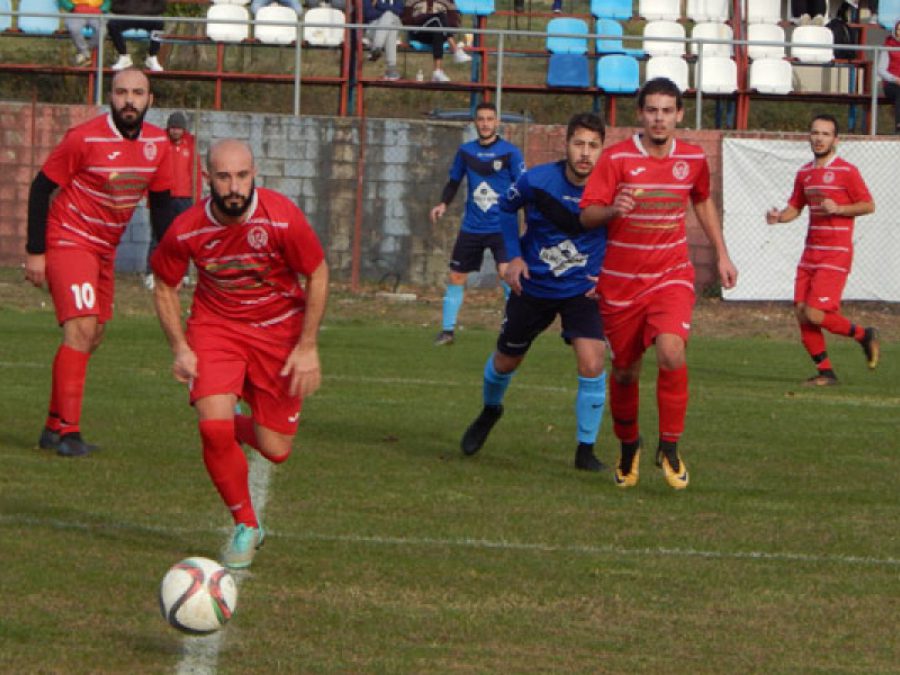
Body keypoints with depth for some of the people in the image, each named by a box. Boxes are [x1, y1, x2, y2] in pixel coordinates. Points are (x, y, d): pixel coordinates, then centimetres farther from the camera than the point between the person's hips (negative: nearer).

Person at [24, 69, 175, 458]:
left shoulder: (158, 144, -1)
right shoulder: (85, 138, -18)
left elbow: (160, 200, 12)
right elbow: (42, 188, -11)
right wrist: (35, 252, -14)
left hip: (105, 249, 7)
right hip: (68, 241, -7)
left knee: (93, 336, 12)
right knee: (82, 328, -20)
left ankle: (54, 427, 24)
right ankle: (67, 432, -20)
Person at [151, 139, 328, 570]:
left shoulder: (282, 218, -22)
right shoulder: (186, 231, -17)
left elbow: (318, 276, -8)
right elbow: (164, 286, 2)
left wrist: (308, 348, -10)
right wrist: (180, 348, -8)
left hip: (279, 328, 0)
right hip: (215, 327, 0)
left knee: (275, 451, -2)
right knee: (213, 428, -21)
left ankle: (239, 425, 36)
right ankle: (246, 526, 2)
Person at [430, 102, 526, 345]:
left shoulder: (509, 152, -5)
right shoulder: (465, 151, 5)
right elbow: (454, 181, 17)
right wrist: (443, 204, -1)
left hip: (502, 226, -4)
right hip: (472, 227, 4)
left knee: (507, 273, -21)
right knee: (456, 277, 6)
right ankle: (447, 330, 19)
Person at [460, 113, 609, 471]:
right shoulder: (537, 181, -18)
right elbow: (505, 208, 4)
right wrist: (513, 257, -4)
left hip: (583, 291, -1)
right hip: (533, 287, 1)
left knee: (591, 364, -21)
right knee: (505, 362, 16)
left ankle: (586, 449, -4)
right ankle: (490, 411, 51)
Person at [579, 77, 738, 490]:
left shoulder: (692, 159, 2)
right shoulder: (617, 158, -9)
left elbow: (703, 202, 22)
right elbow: (586, 215, -10)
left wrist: (721, 255, 20)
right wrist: (612, 210, -32)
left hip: (671, 274, 1)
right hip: (621, 281, -1)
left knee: (671, 352, -23)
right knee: (625, 371, 7)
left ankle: (669, 448, -8)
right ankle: (628, 448, 33)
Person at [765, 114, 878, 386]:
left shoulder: (846, 171, -7)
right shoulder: (805, 173, 13)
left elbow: (868, 205, -6)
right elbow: (795, 207, 20)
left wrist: (837, 208, -19)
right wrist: (779, 217, -1)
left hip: (836, 254, -7)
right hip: (811, 252, 7)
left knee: (815, 314, -14)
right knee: (802, 313, 0)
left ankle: (864, 335, 10)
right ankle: (825, 372, 11)